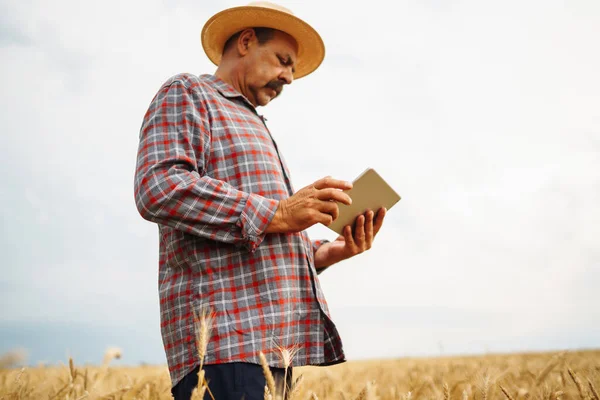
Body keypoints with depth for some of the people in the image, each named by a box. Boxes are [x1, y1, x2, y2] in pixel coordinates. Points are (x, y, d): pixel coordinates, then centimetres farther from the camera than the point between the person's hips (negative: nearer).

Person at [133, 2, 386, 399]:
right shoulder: (186, 94, 5)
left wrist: (325, 252, 10)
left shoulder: (253, 129, 32)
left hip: (272, 339, 9)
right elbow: (157, 188, -14)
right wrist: (275, 213, -16)